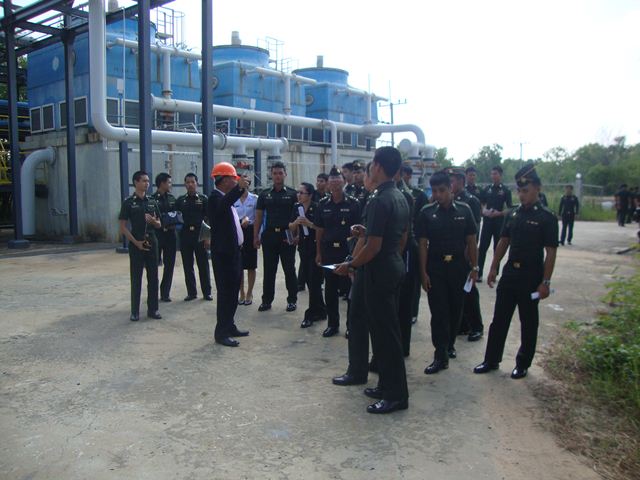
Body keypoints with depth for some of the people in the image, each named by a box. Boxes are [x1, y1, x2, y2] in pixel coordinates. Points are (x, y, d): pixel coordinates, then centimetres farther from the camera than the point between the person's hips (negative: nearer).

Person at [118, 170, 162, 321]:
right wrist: (136, 242, -12)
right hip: (136, 244, -4)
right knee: (136, 278, 1)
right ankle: (135, 311, 9)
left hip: (152, 242, 4)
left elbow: (159, 225, 14)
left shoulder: (152, 202, 10)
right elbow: (123, 227, -5)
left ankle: (153, 309, 15)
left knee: (153, 277, 6)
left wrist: (153, 220, -9)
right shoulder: (129, 203, -3)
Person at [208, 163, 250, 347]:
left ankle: (229, 326, 25)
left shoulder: (227, 197, 15)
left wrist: (242, 221, 13)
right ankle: (221, 332, 2)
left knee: (233, 291, 15)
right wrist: (239, 188, -45)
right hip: (224, 252, -10)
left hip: (233, 251, 10)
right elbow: (222, 206, -38)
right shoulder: (215, 197, -13)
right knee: (226, 292, -5)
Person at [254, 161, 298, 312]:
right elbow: (259, 216, 9)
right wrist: (256, 236, 3)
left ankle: (292, 300, 14)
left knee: (289, 269, 4)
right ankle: (267, 300, 17)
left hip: (287, 236, -2)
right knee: (269, 270, 8)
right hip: (269, 235, 2)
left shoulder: (292, 194, 1)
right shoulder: (264, 194, 8)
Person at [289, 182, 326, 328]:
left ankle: (311, 314, 5)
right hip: (303, 246, 7)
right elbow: (291, 227, 9)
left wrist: (310, 224, -24)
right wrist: (296, 222, -11)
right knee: (309, 280, 12)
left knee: (314, 281, -4)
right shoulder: (296, 208, 6)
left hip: (316, 246, -7)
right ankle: (321, 311, 25)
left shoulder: (316, 208, -12)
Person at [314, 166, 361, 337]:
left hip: (348, 251, -3)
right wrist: (318, 252, 7)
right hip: (329, 251, 3)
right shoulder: (323, 204, 6)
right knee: (330, 289, 9)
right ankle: (333, 323, 21)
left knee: (350, 288, 4)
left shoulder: (353, 204, -4)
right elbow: (319, 230, 9)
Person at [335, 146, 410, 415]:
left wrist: (350, 265, -10)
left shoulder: (380, 200, -20)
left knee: (384, 332, -2)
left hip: (380, 271, -10)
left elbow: (373, 246, -22)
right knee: (388, 328, 17)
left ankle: (396, 395, 7)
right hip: (395, 267, 10)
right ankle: (388, 385, 27)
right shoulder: (400, 198, 10)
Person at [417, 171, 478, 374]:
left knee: (455, 309, 12)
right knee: (438, 311, 0)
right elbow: (423, 244, -2)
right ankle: (441, 356, 6)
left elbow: (471, 241, 3)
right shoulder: (427, 212, -3)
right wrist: (423, 272, -5)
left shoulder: (464, 210, -1)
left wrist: (474, 268, 1)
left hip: (458, 266, 1)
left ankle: (449, 344, 35)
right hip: (435, 267, -1)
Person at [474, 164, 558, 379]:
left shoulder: (547, 218, -10)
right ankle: (491, 361, 21)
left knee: (528, 323, 10)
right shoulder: (513, 215, 6)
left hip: (531, 277, -5)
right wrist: (494, 268, 9)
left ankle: (523, 364, 24)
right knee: (499, 319, 10)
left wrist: (545, 282, -15)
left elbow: (551, 252, -11)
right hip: (510, 273, 5)